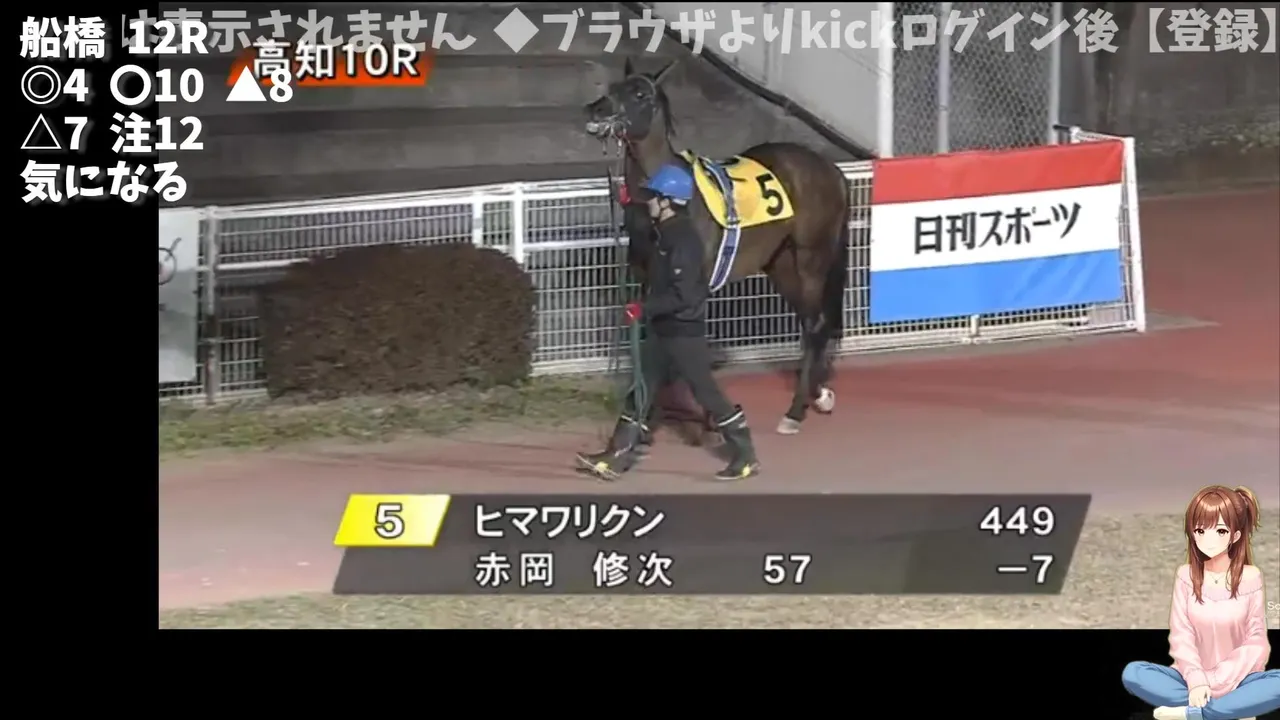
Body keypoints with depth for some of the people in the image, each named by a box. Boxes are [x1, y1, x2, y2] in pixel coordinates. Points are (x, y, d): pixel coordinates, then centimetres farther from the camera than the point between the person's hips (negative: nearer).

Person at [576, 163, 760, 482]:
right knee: (641, 390, 9)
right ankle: (618, 457, 13)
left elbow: (682, 295, -27)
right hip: (662, 330, 10)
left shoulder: (684, 239, -23)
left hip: (684, 332, -10)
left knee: (706, 392, -1)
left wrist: (644, 309, -22)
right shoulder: (665, 232, 6)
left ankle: (746, 457, 8)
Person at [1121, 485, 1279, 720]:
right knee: (1132, 674, -26)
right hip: (1194, 678, 2)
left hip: (1236, 680, -2)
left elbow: (1256, 641, -5)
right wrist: (1196, 681, -21)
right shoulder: (1186, 576, 0)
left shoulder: (1249, 577, -4)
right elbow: (1181, 635, -5)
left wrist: (1219, 680, -15)